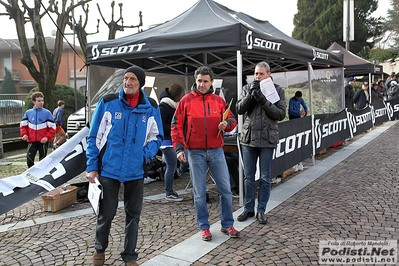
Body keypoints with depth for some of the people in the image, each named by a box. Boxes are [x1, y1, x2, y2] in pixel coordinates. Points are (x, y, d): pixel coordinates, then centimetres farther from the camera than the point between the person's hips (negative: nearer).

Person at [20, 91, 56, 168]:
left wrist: (47, 137, -15)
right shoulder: (28, 113, 5)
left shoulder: (47, 113, -2)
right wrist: (24, 134, -7)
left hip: (43, 141, -1)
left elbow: (52, 127, -3)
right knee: (29, 160, -7)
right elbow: (23, 125, 12)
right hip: (32, 141, 2)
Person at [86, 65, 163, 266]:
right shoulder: (108, 102, -5)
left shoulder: (151, 108, 0)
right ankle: (99, 249, 36)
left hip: (136, 171, 2)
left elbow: (156, 137, 8)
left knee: (133, 215, 11)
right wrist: (92, 167, -4)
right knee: (106, 214, 10)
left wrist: (145, 154, -10)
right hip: (108, 169, -1)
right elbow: (94, 137, -1)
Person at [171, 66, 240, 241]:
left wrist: (227, 123, -12)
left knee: (225, 189, 6)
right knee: (199, 192, 7)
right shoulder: (186, 100, -1)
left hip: (216, 151, 2)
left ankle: (227, 225, 22)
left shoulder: (219, 100, 6)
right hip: (195, 153, -2)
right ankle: (204, 227, 21)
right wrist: (179, 148, -9)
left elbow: (232, 120, 12)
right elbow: (177, 126, -1)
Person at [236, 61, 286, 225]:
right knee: (248, 176, 10)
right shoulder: (247, 89, 7)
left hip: (267, 140, -2)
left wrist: (263, 101, -17)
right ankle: (248, 208, 23)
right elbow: (239, 109, -4)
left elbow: (281, 114, -7)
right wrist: (251, 94, -16)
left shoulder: (277, 90, 1)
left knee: (265, 178, 6)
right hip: (248, 138, 2)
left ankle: (261, 210, 19)